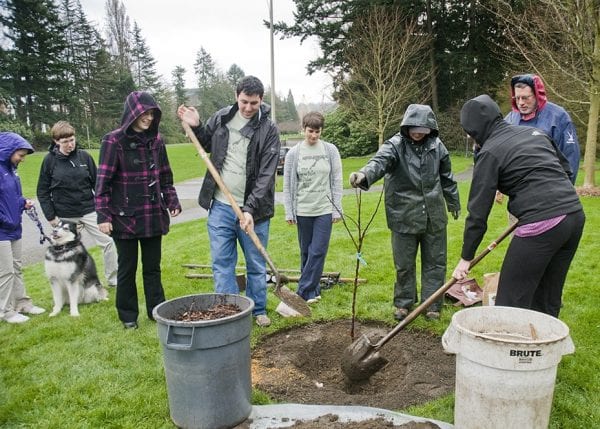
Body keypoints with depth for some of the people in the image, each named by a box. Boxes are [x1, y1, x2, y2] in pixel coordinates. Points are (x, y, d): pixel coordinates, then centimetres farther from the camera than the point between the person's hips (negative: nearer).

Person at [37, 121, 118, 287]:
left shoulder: (84, 156, -2)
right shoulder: (50, 160, -4)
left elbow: (97, 183, 4)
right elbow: (42, 192, 0)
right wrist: (50, 216, -4)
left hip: (89, 211, 1)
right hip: (65, 216, -1)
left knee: (108, 241, -1)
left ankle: (113, 278, 16)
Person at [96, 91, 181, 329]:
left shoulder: (156, 139, 5)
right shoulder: (114, 141, -9)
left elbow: (165, 175, 13)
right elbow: (103, 180, -9)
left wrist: (172, 202, 8)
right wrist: (103, 216, -12)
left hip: (153, 215, 4)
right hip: (124, 216, -4)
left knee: (153, 266, 12)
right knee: (127, 268, 9)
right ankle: (128, 316, 23)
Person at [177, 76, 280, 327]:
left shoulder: (268, 130, -8)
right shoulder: (221, 118, 3)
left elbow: (266, 175, -14)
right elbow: (206, 145, 22)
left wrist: (250, 209, -21)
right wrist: (195, 127, 2)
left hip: (253, 210, -2)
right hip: (220, 206, 3)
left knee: (256, 265, 11)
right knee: (222, 263, 5)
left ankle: (258, 311, 29)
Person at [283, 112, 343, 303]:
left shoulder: (330, 151, 1)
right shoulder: (293, 153, 1)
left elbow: (337, 182, 2)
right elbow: (288, 185, 4)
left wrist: (337, 209, -1)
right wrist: (289, 212, 1)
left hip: (324, 209, -1)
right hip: (303, 210, 1)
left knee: (318, 252, -4)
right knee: (306, 252, 8)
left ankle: (305, 293, 3)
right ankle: (313, 290, 21)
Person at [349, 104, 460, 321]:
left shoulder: (437, 145, 3)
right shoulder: (395, 145, -9)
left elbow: (446, 177, 16)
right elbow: (380, 161, -30)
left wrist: (453, 202, 27)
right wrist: (364, 175, -52)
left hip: (434, 216, 3)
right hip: (404, 216, -3)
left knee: (435, 262, 11)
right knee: (404, 264, 9)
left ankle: (432, 305, 26)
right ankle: (403, 303, 27)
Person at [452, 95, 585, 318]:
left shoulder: (489, 153, -4)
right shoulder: (534, 132, 17)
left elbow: (478, 211, -4)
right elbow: (565, 168, 25)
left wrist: (466, 258, 2)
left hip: (541, 225, -8)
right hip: (575, 215, 8)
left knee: (512, 299, 1)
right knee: (548, 299, 18)